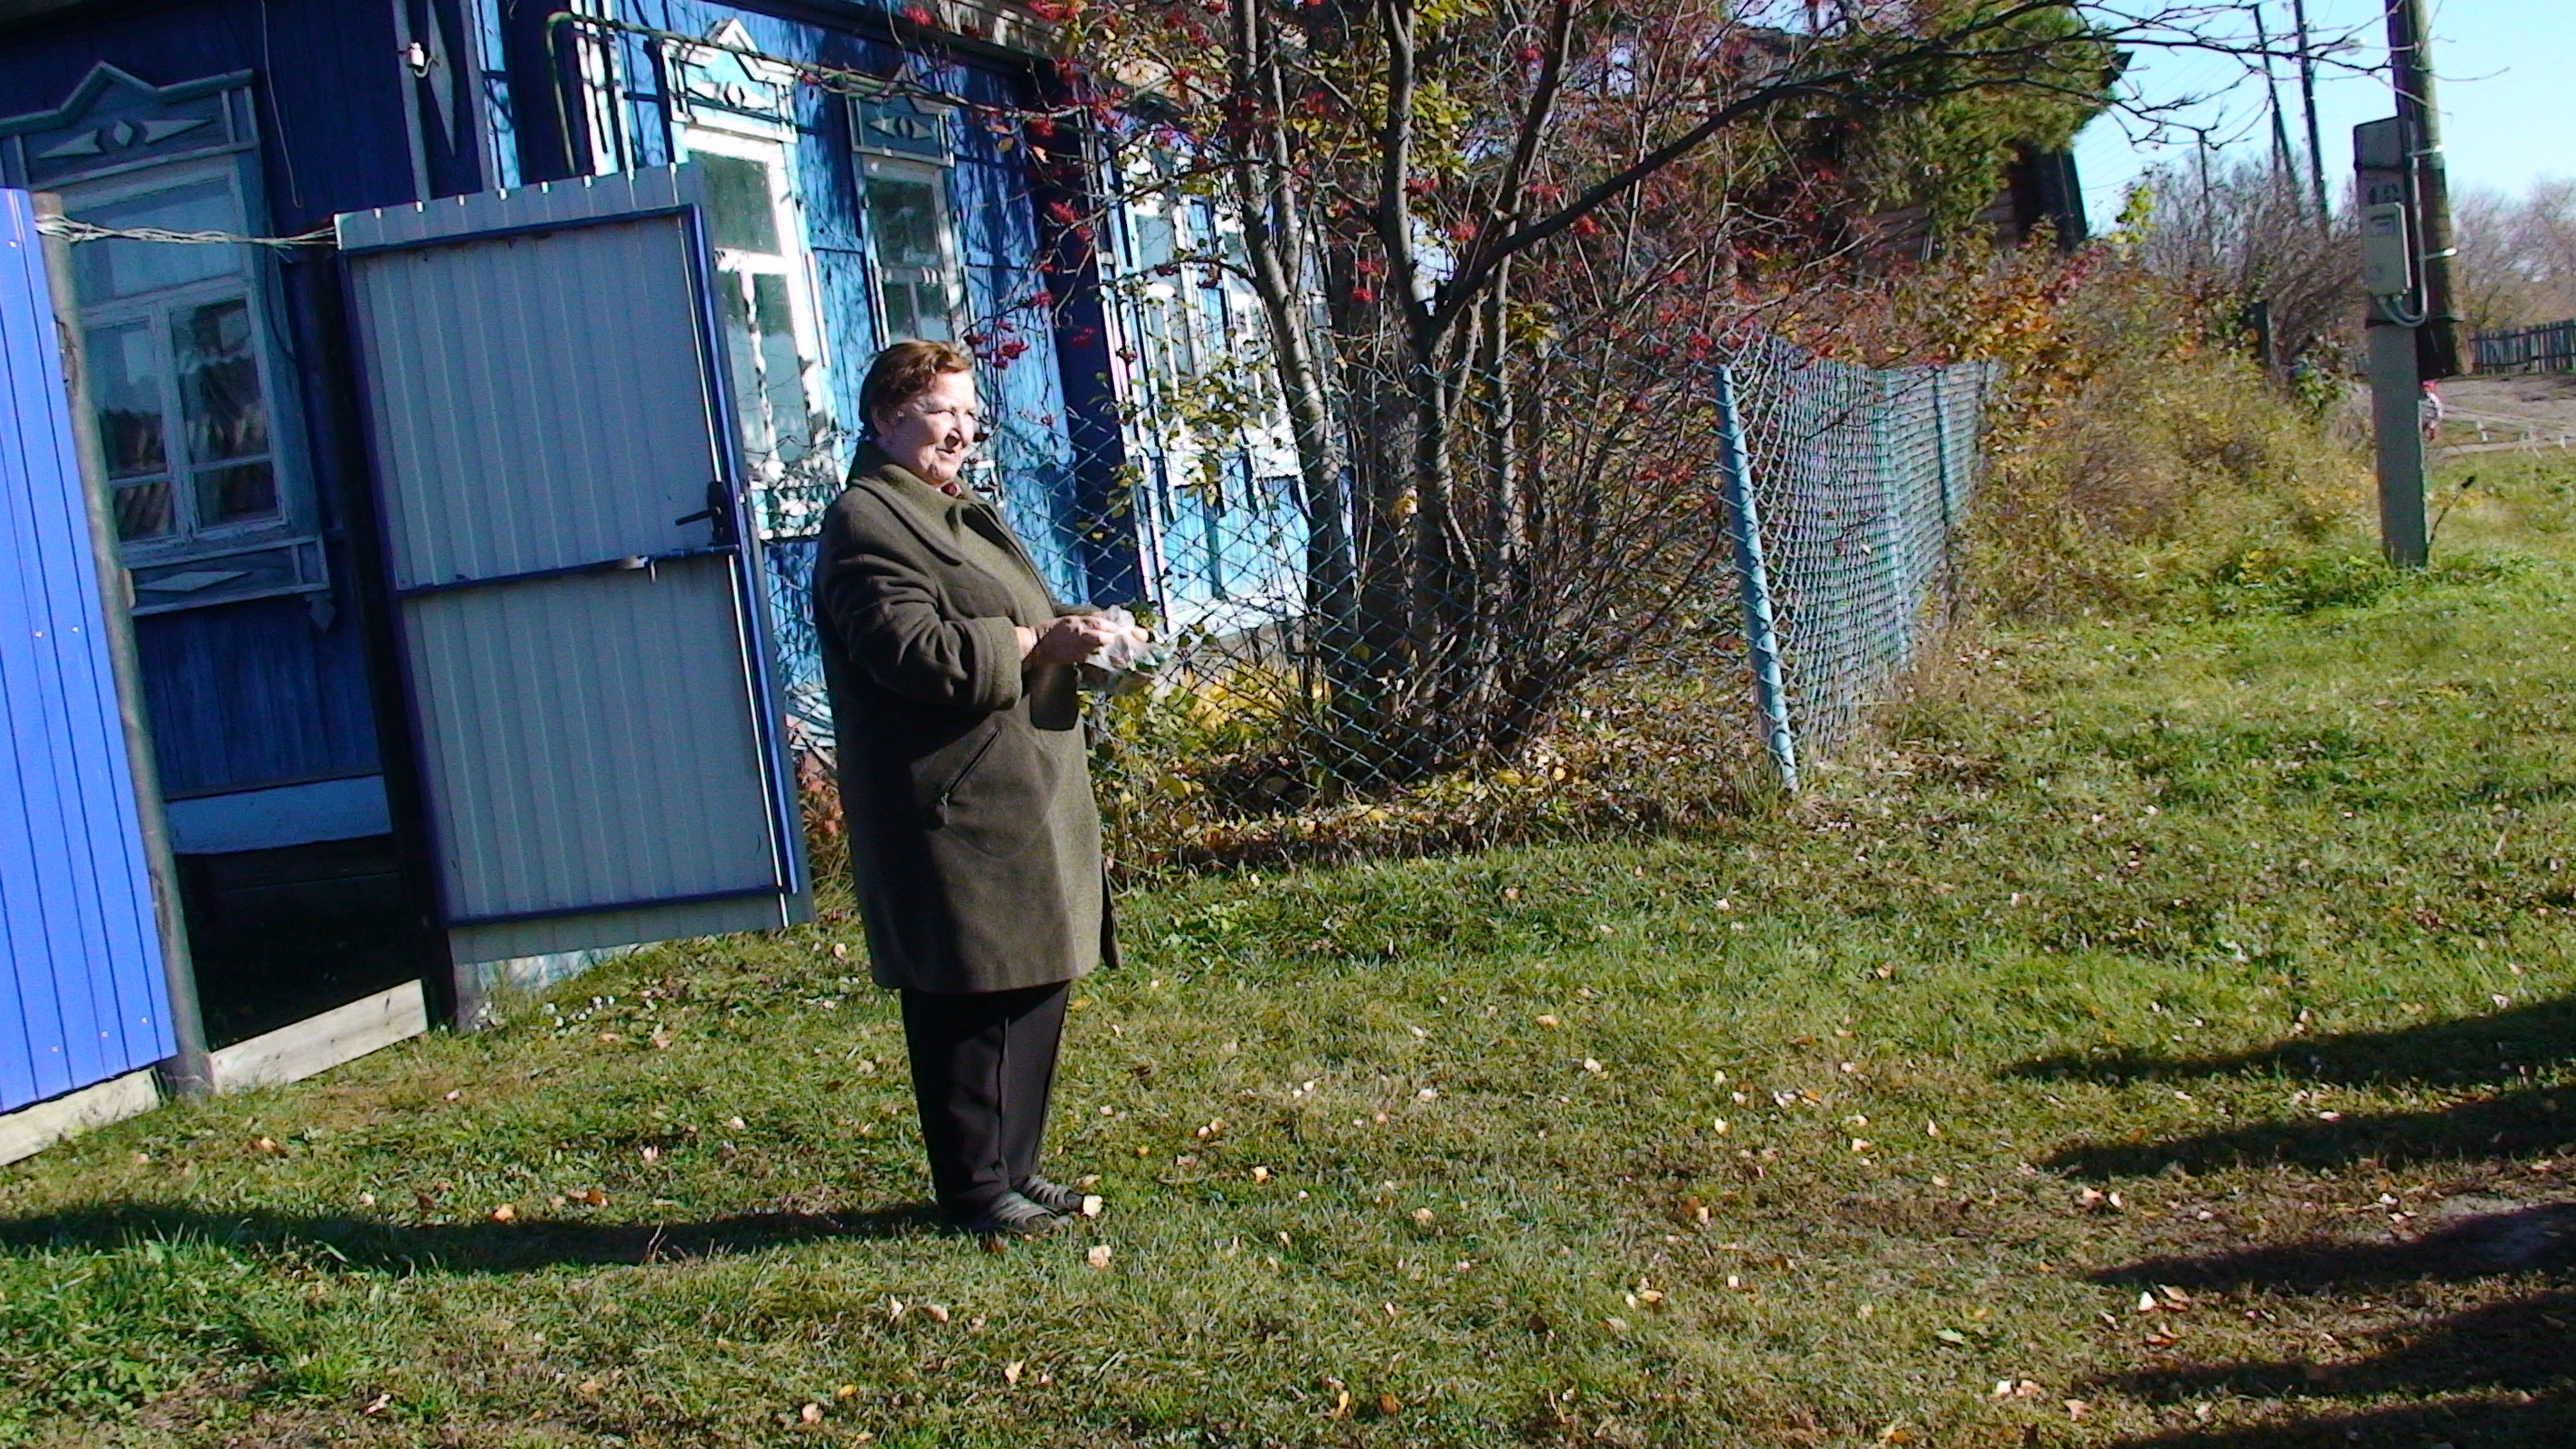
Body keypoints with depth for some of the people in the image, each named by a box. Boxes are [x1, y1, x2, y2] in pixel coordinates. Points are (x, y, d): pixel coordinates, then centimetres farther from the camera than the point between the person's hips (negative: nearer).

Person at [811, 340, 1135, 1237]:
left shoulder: (957, 514, 22)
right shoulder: (867, 522, -10)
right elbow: (909, 650, -22)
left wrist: (1069, 631, 12)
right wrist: (1039, 642, -22)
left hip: (1020, 797, 10)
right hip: (952, 807, -10)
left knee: (1033, 985, 12)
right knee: (968, 998, -5)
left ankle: (1012, 1170, 22)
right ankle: (975, 1189, 4)